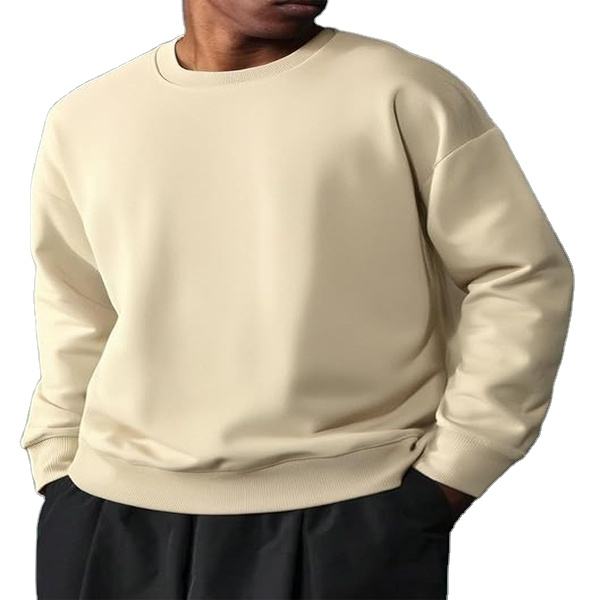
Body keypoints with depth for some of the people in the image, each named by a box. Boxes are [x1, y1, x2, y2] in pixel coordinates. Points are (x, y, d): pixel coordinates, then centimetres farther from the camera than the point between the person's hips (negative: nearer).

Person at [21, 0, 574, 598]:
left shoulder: (403, 94, -7)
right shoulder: (82, 121, 5)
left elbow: (521, 276, -5)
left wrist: (448, 476, -7)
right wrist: (59, 469, 10)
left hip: (348, 519, -3)